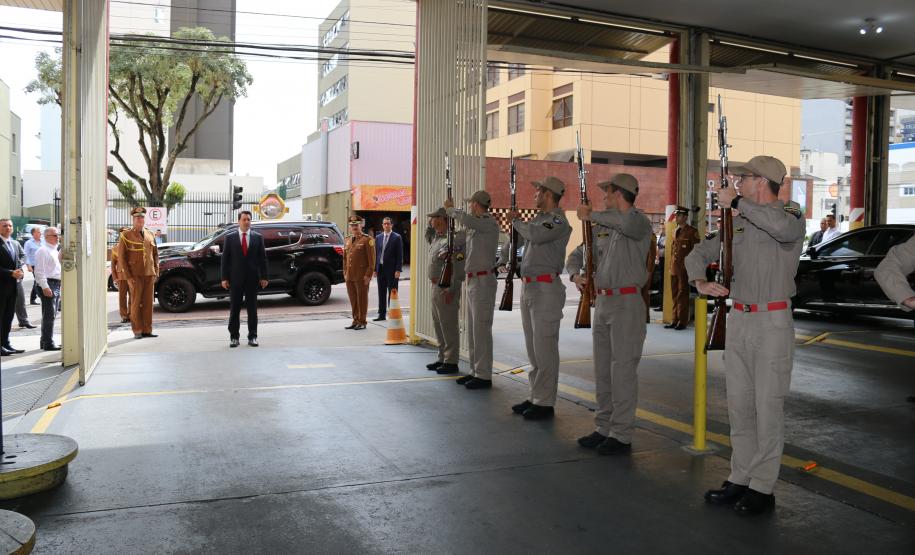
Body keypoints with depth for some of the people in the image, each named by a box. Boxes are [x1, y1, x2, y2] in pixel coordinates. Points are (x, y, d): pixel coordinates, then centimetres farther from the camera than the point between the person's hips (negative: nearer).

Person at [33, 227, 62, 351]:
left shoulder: (55, 251, 18)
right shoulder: (43, 251, -10)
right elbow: (39, 271, -17)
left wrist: (60, 286, 21)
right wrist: (45, 287, -23)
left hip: (57, 284, 9)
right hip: (48, 285, -9)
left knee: (52, 315, 13)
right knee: (49, 315, -8)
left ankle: (45, 342, 22)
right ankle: (48, 344, -5)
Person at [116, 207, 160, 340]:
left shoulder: (150, 235, 12)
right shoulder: (126, 236, 0)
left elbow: (155, 255, 15)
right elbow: (121, 258, -3)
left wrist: (156, 273, 6)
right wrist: (128, 277, -10)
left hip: (149, 274, 4)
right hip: (135, 275, -4)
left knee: (148, 303, 3)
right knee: (136, 303, -1)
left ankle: (147, 330, 9)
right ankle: (137, 331, 6)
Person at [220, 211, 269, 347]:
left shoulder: (258, 237, 5)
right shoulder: (230, 238, 3)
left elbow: (263, 258, 4)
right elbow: (224, 259, 2)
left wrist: (263, 277, -1)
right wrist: (224, 278, -4)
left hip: (252, 278, 0)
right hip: (235, 278, 0)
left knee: (252, 308, 6)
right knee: (234, 309, 4)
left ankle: (252, 337, 12)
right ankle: (234, 337, 11)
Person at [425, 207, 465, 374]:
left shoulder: (454, 238, -16)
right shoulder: (436, 237, 13)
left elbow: (458, 268, -21)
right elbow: (427, 236, 37)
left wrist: (451, 290, -24)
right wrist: (430, 224, 18)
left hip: (447, 287, -10)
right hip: (436, 285, 10)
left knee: (449, 325, -5)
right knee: (438, 325, 15)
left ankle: (451, 362, 1)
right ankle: (443, 358, 24)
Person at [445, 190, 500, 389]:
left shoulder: (489, 223, -12)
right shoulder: (475, 224, 15)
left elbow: (466, 219, -28)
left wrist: (451, 209, -12)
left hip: (483, 281, -9)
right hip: (472, 281, 10)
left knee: (481, 329, -7)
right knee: (472, 329, 13)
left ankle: (484, 376, -2)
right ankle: (475, 371, 21)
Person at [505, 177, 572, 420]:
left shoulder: (558, 220, -10)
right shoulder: (537, 219, 17)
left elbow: (535, 235, -26)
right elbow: (519, 239, 30)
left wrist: (516, 221, -10)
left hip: (546, 288, -9)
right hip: (528, 286, 9)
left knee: (544, 347, -6)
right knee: (533, 347, 14)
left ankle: (545, 403, 0)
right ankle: (535, 397, 23)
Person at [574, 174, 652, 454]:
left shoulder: (639, 221, -8)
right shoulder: (612, 226, 18)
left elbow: (628, 222, -34)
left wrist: (592, 215, -22)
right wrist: (584, 276, 8)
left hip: (626, 304, -9)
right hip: (603, 302, 9)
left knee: (622, 370, -4)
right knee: (602, 369, 12)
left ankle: (622, 434, 3)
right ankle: (604, 428, 21)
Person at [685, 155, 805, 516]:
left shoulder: (791, 216, -6)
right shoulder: (736, 224, 13)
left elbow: (782, 226, -32)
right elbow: (699, 253, 18)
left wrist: (736, 201, -21)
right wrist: (700, 281, -3)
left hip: (772, 324, -6)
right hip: (738, 320, 7)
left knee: (768, 408, -2)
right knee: (739, 405, 11)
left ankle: (762, 488, 7)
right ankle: (740, 479, 21)